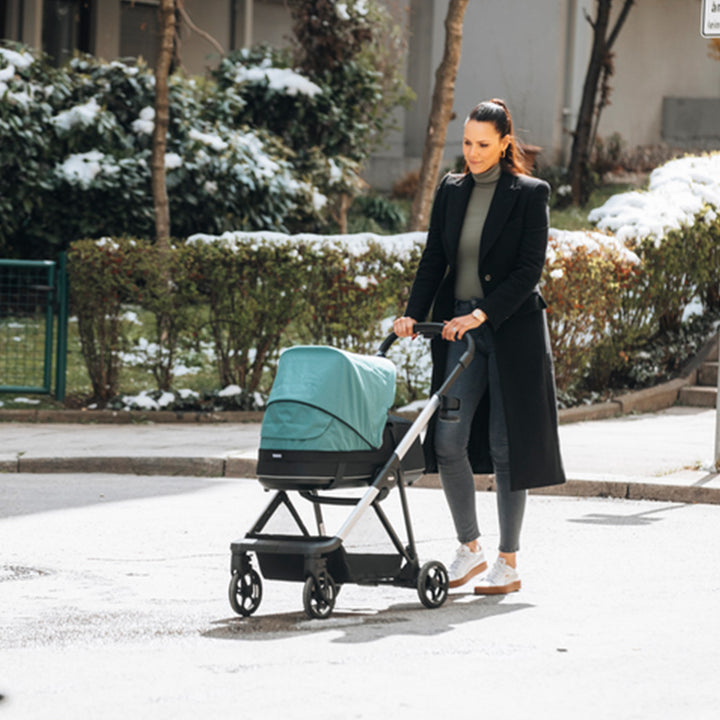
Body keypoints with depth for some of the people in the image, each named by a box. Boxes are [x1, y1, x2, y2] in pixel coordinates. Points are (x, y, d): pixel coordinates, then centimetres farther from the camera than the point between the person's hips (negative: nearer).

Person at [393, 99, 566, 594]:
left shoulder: (529, 194, -5)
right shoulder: (451, 191, 10)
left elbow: (530, 269, -11)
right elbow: (434, 259, 8)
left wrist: (482, 313, -20)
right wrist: (414, 313, -6)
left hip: (512, 330, -4)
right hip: (459, 329, 4)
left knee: (507, 443, -1)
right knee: (448, 438, -4)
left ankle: (509, 562, 8)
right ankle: (470, 550, 11)